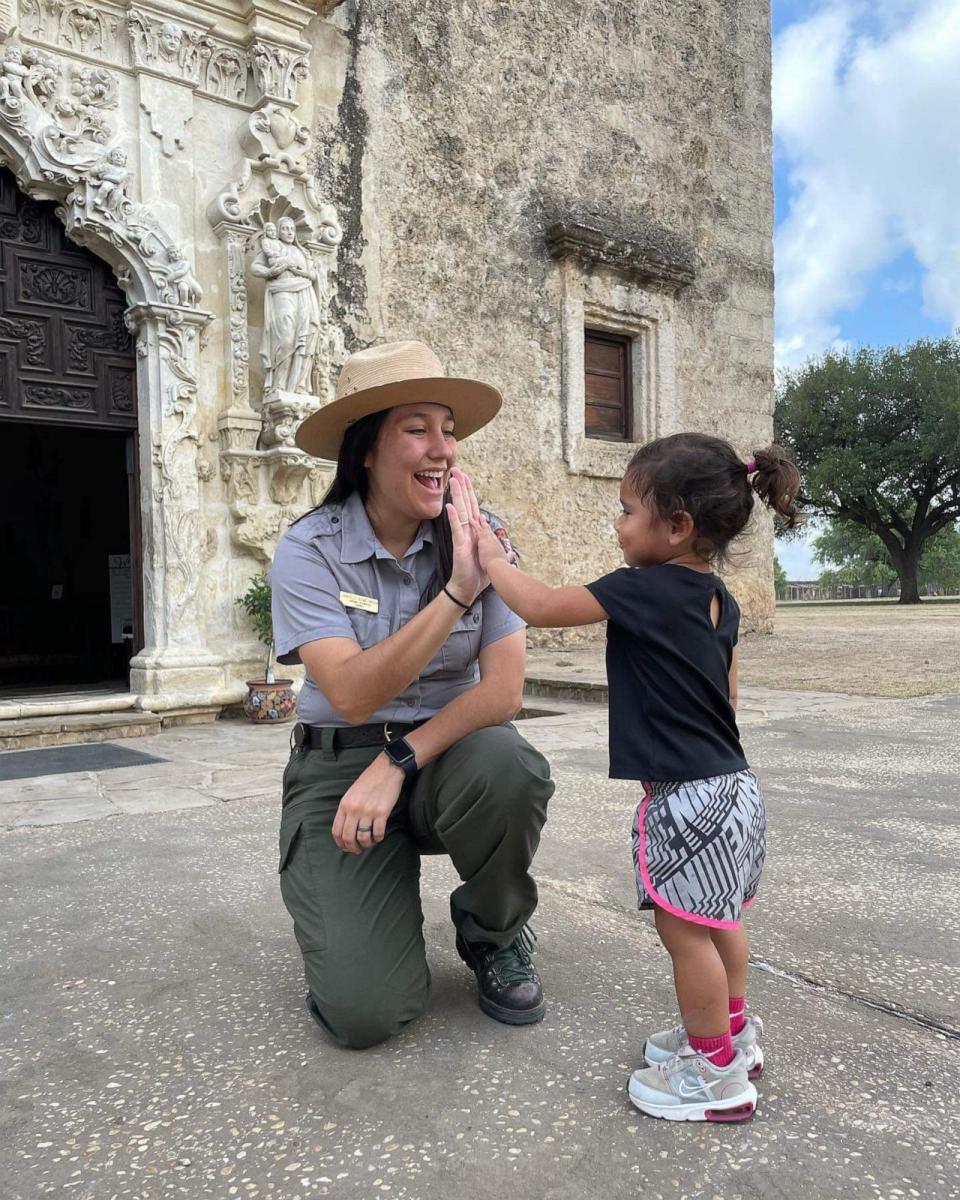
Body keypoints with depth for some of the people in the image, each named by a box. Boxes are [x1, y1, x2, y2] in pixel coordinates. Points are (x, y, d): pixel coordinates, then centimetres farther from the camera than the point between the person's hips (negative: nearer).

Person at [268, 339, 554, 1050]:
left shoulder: (479, 537, -7)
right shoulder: (309, 550, -12)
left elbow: (504, 690, -14)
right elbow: (353, 695, -24)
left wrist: (400, 762, -23)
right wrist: (456, 591, -31)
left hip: (449, 752, 2)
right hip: (339, 763, -2)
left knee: (510, 771, -35)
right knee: (364, 1012, -16)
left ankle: (495, 935, -1)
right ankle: (349, 915, 22)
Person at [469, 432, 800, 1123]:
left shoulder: (643, 591, -19)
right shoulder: (719, 599, 7)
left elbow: (540, 607, -15)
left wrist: (488, 556, -1)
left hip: (686, 796, -9)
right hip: (730, 780, 10)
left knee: (684, 930, 4)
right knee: (716, 923, 22)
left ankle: (717, 1076, 18)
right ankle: (732, 1034, 39)